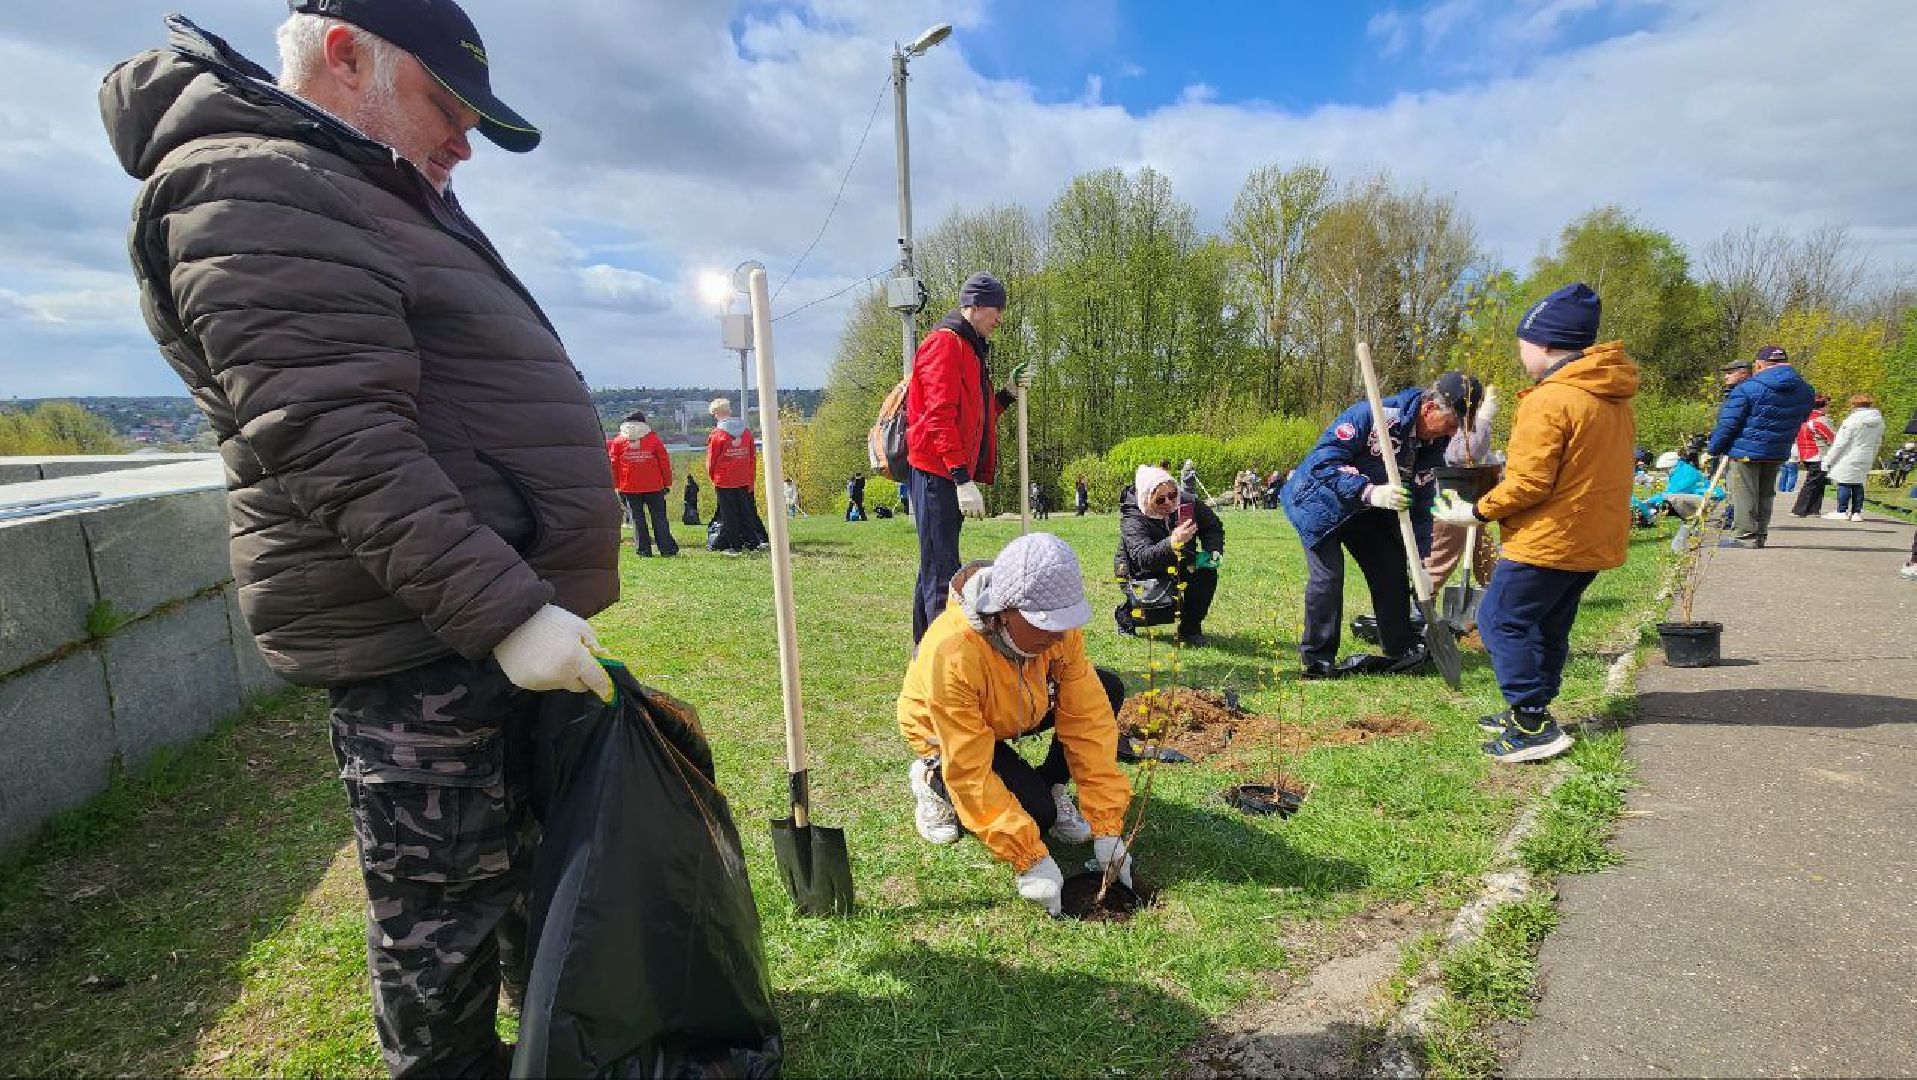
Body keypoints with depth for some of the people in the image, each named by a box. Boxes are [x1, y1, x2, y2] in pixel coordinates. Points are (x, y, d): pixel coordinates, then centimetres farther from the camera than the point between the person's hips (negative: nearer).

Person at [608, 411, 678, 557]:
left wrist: (616, 486, 10)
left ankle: (644, 551, 6)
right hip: (654, 486, 0)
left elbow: (613, 465, 4)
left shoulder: (618, 441, 4)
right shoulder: (654, 438, 1)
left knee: (637, 519, 7)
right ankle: (667, 549, 4)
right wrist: (667, 483, 6)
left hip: (629, 488, 0)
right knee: (659, 518, 5)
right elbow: (664, 462, 0)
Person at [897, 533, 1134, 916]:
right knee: (1037, 812, -23)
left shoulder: (1057, 624, -26)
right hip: (947, 734, -5)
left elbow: (1088, 718, -23)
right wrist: (1031, 860, -35)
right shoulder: (952, 651, -41)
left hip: (1014, 712, 5)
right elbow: (971, 773, -36)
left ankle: (1050, 785, 4)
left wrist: (1106, 827, -25)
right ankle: (933, 779, 2)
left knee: (1107, 690, -16)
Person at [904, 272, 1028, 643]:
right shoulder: (945, 343, -9)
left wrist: (1007, 393, 11)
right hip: (937, 473, -10)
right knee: (943, 574, -12)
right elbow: (940, 416, -19)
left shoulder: (970, 348, 23)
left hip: (952, 474, 10)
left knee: (934, 570, 16)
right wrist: (963, 478, -25)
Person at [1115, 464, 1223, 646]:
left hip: (1180, 570, 5)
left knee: (1207, 572, -21)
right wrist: (1172, 543, -59)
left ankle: (1190, 630, -7)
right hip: (1145, 577, -5)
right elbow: (1143, 558, -41)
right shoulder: (1132, 520, -27)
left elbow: (1214, 526, 2)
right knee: (1169, 610, -28)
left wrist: (1212, 551, -19)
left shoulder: (1187, 503, -12)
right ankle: (1127, 614, 6)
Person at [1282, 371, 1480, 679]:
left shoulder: (1434, 446, -6)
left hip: (1367, 511, 8)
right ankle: (1317, 660, -3)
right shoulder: (1372, 415, -30)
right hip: (1319, 499, -7)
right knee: (1328, 574, -16)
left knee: (1392, 569, 6)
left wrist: (1419, 563, -3)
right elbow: (1324, 461, -33)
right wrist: (1369, 492, -42)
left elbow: (1419, 508, 1)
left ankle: (1403, 651, 21)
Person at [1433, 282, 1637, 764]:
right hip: (1596, 538, 10)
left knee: (1502, 620, -2)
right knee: (1548, 625, 18)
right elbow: (1591, 472, 16)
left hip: (1549, 541, -10)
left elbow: (1528, 484, -22)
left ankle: (1533, 725, -1)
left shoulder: (1550, 400, -19)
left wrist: (1476, 512, -9)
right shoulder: (1613, 398, 11)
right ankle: (1531, 712, 28)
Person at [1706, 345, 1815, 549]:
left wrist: (1714, 449, -6)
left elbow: (1728, 423, -14)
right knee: (1765, 494, 16)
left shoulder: (1747, 388, -15)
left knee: (1744, 493, -1)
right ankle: (1760, 535, 20)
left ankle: (1746, 535, -1)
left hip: (1746, 450, -7)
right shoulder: (1805, 390, 7)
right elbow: (1801, 418, 17)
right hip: (1779, 451, 7)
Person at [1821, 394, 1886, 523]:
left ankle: (1842, 512, -4)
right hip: (1865, 460, 7)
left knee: (1844, 484, -3)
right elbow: (1878, 443, 17)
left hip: (1849, 459, -7)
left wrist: (1828, 461, -8)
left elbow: (1840, 443, -13)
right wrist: (1871, 461, 25)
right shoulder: (1879, 421, 10)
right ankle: (1856, 512, 11)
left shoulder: (1852, 420, -12)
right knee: (1859, 484, 11)